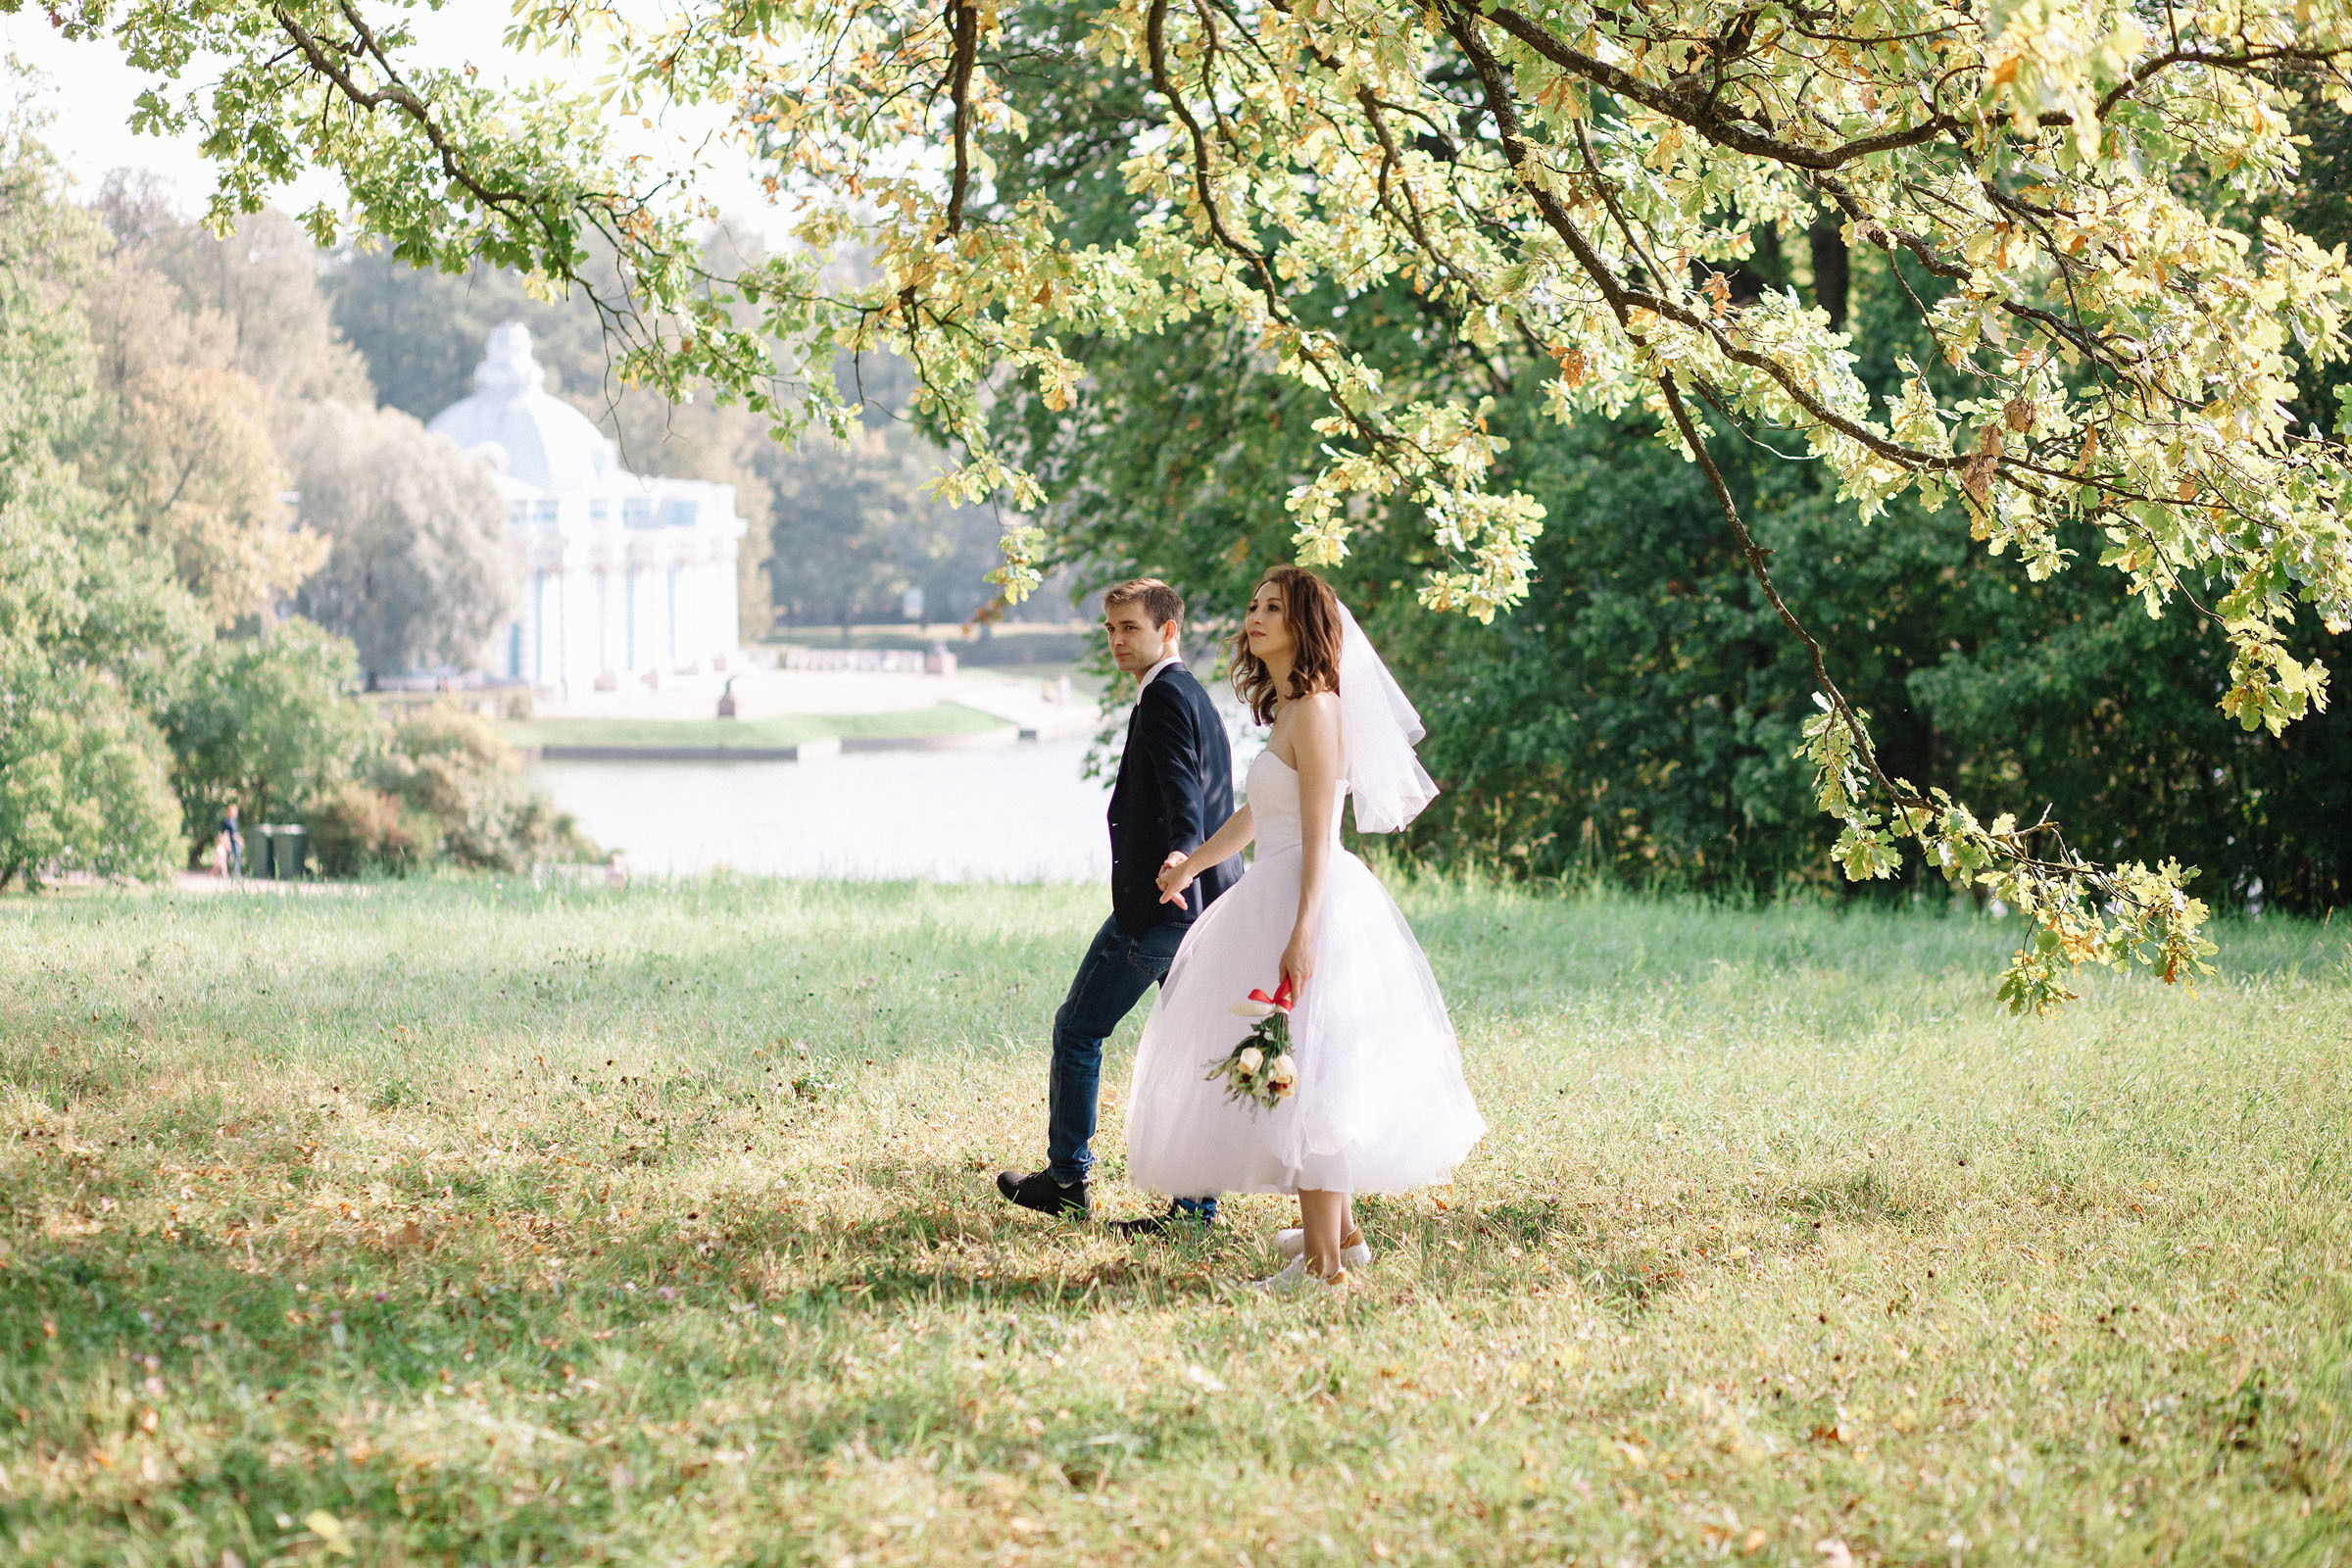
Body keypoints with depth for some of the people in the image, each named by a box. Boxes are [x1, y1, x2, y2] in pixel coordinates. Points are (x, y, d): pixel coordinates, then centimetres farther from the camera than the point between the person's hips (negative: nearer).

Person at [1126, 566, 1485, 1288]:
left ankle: (1322, 1260, -7)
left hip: (1310, 899, -10)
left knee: (1303, 1071, -9)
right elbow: (1258, 815, 26)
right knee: (1308, 1073, 17)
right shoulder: (1289, 708, 14)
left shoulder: (1315, 709, -14)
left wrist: (1303, 931, -25)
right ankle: (1340, 1229, 28)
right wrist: (1193, 865, 29)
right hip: (1278, 897, 10)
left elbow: (1317, 835, -20)